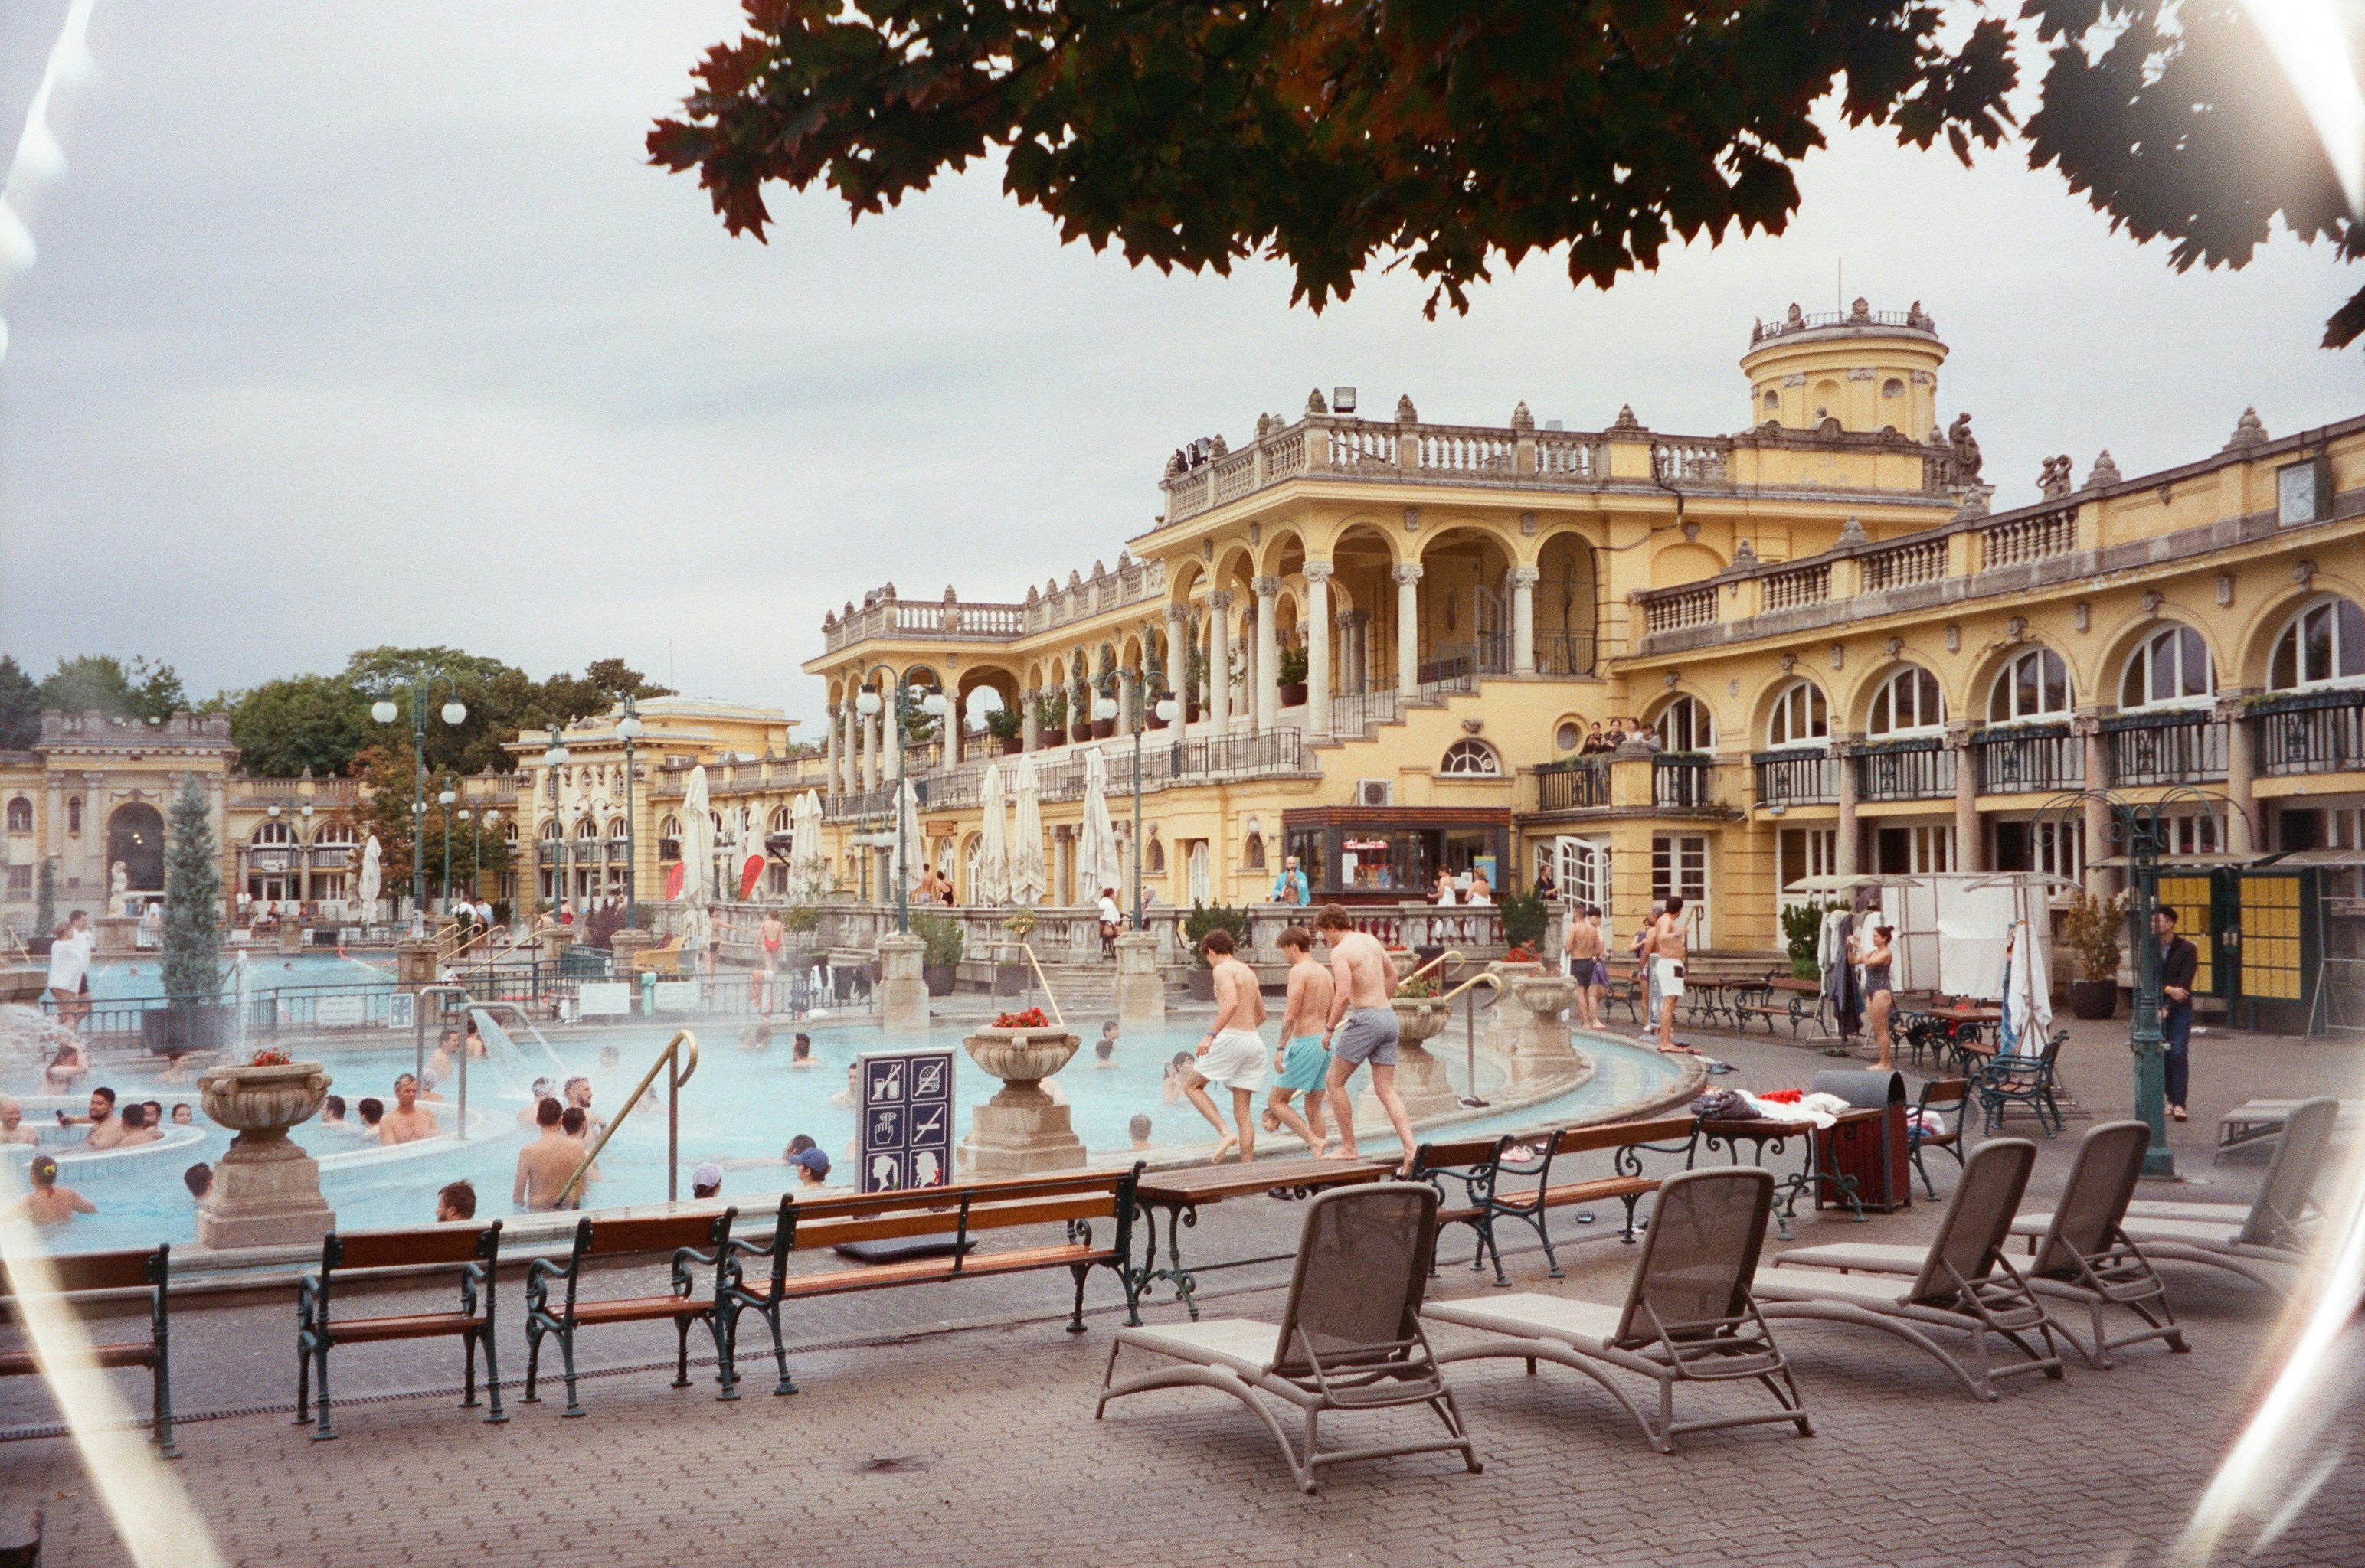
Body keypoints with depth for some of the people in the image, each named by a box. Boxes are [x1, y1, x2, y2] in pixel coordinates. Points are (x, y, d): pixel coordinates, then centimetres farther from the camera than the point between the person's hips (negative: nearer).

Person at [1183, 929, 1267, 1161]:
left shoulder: (1223, 969, -6)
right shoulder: (1248, 971, 20)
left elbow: (1231, 1004, -24)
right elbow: (1261, 1014, 30)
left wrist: (1211, 1034, -24)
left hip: (1232, 1038, -8)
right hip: (1254, 1040, 8)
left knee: (1191, 1086, 9)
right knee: (1242, 1113, 8)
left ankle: (1226, 1133, -10)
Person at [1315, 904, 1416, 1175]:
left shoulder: (1341, 951, -11)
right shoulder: (1370, 940, 14)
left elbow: (1343, 995, -21)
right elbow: (1392, 973, 27)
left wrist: (1329, 1029, -11)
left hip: (1365, 1019, -8)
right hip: (1388, 1017, 8)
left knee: (1335, 1082, 7)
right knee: (1386, 1091, 7)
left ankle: (1348, 1148, 6)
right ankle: (1411, 1148, -7)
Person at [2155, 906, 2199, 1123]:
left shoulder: (2187, 949, -5)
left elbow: (2184, 984, -12)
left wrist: (2166, 1009, -20)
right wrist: (2169, 990, -18)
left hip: (2179, 1009, -3)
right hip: (2156, 1007, 3)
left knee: (2178, 1054, -12)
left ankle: (2179, 1104, -12)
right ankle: (2172, 1099, 17)